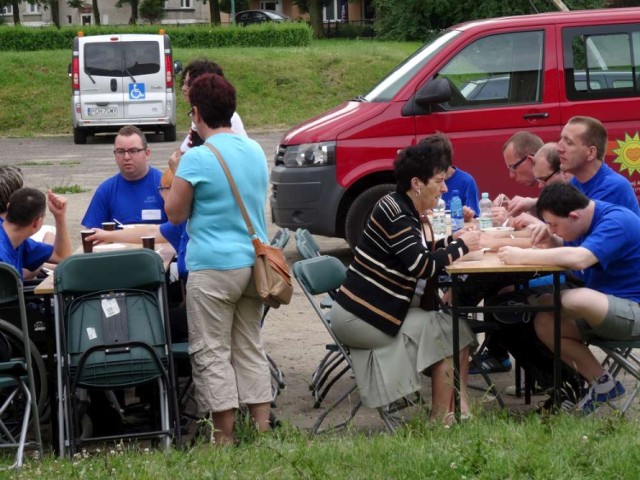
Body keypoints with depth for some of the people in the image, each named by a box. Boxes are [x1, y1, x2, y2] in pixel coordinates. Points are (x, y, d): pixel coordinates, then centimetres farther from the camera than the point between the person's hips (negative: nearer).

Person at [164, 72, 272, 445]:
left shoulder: (196, 160, -14)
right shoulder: (256, 152, 8)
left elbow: (175, 214, -5)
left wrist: (176, 173, 10)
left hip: (213, 267, -7)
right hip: (254, 261, 7)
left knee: (212, 352, 1)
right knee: (250, 347, 15)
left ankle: (225, 436, 2)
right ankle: (262, 427, 15)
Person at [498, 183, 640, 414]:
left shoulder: (616, 221, -22)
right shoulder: (591, 219, 7)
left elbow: (578, 258, -37)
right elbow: (567, 250, 18)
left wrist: (522, 256, -30)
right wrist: (551, 241, -5)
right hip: (605, 308, 9)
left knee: (575, 299, -35)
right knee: (544, 323, -7)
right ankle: (600, 384, -4)